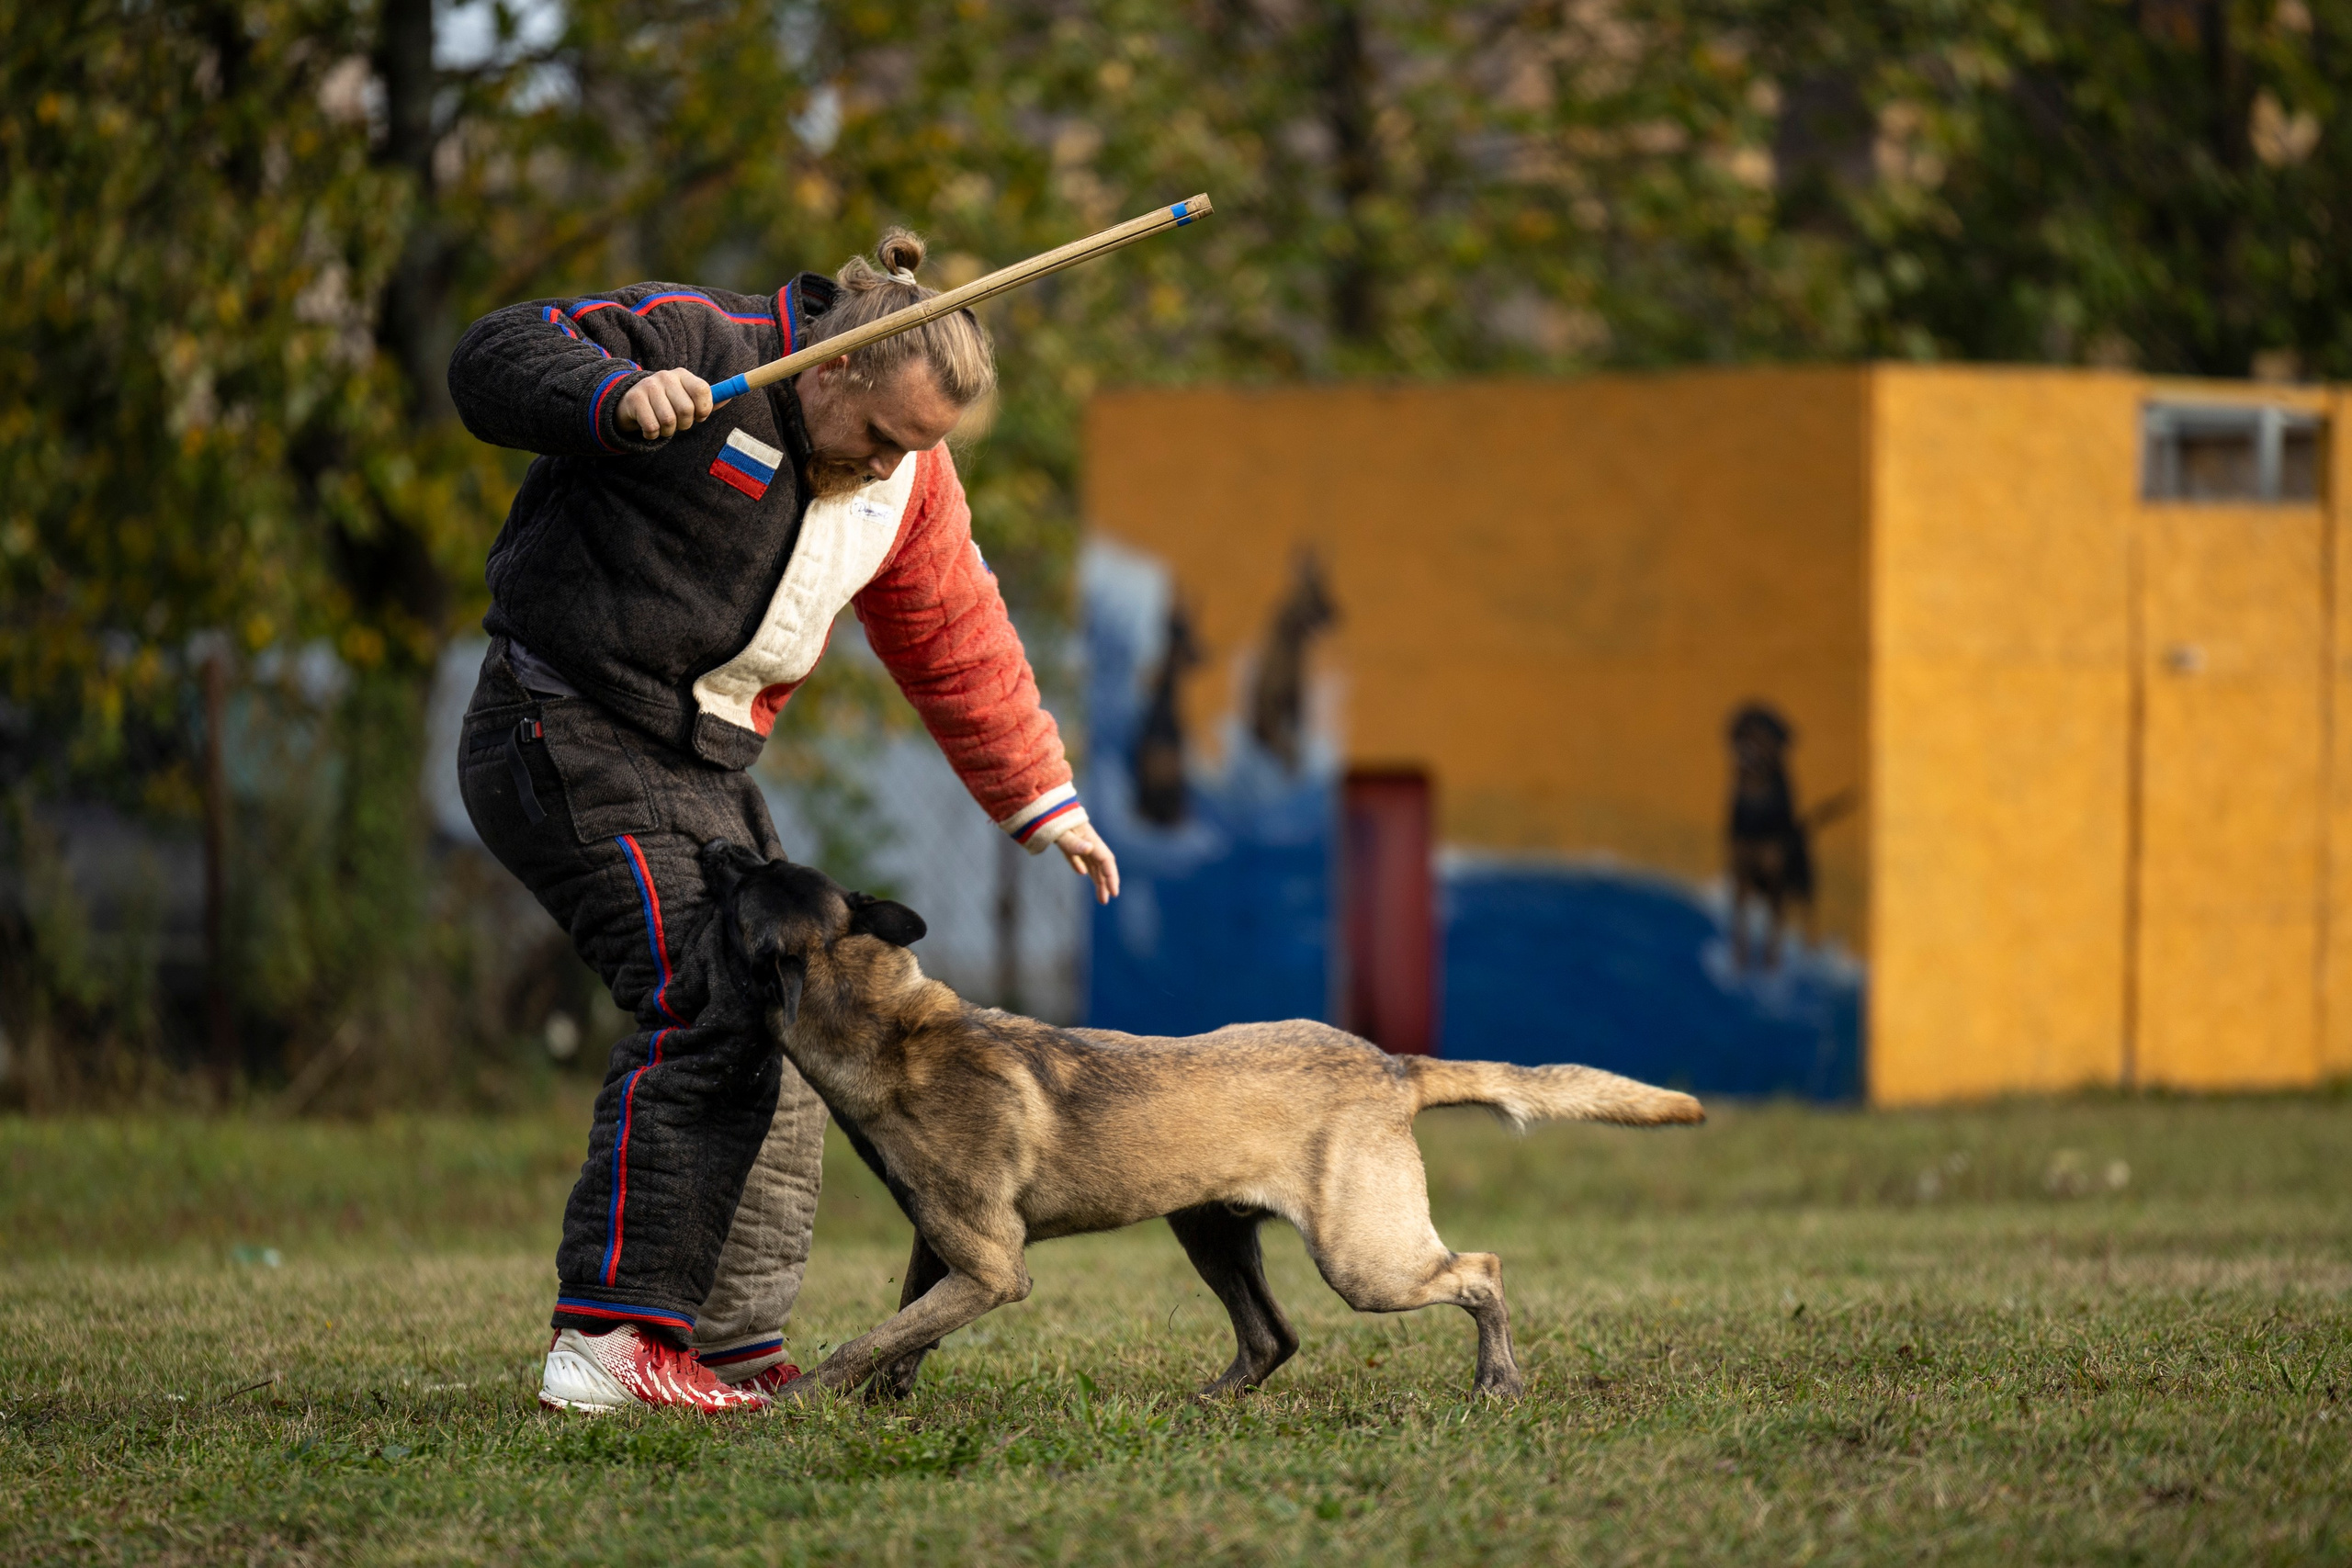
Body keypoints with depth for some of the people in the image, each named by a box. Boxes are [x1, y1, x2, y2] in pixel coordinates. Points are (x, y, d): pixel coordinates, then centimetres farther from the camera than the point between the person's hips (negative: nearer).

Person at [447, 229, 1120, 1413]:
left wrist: (1040, 801, 25)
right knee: (707, 1003, -22)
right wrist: (621, 399, -40)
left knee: (785, 1032, 8)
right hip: (567, 733, -9)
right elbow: (493, 359, -22)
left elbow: (959, 643, 21)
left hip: (702, 766, 9)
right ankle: (605, 1345, -26)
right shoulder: (696, 346, -14)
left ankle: (735, 1343, 15)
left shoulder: (910, 482, 9)